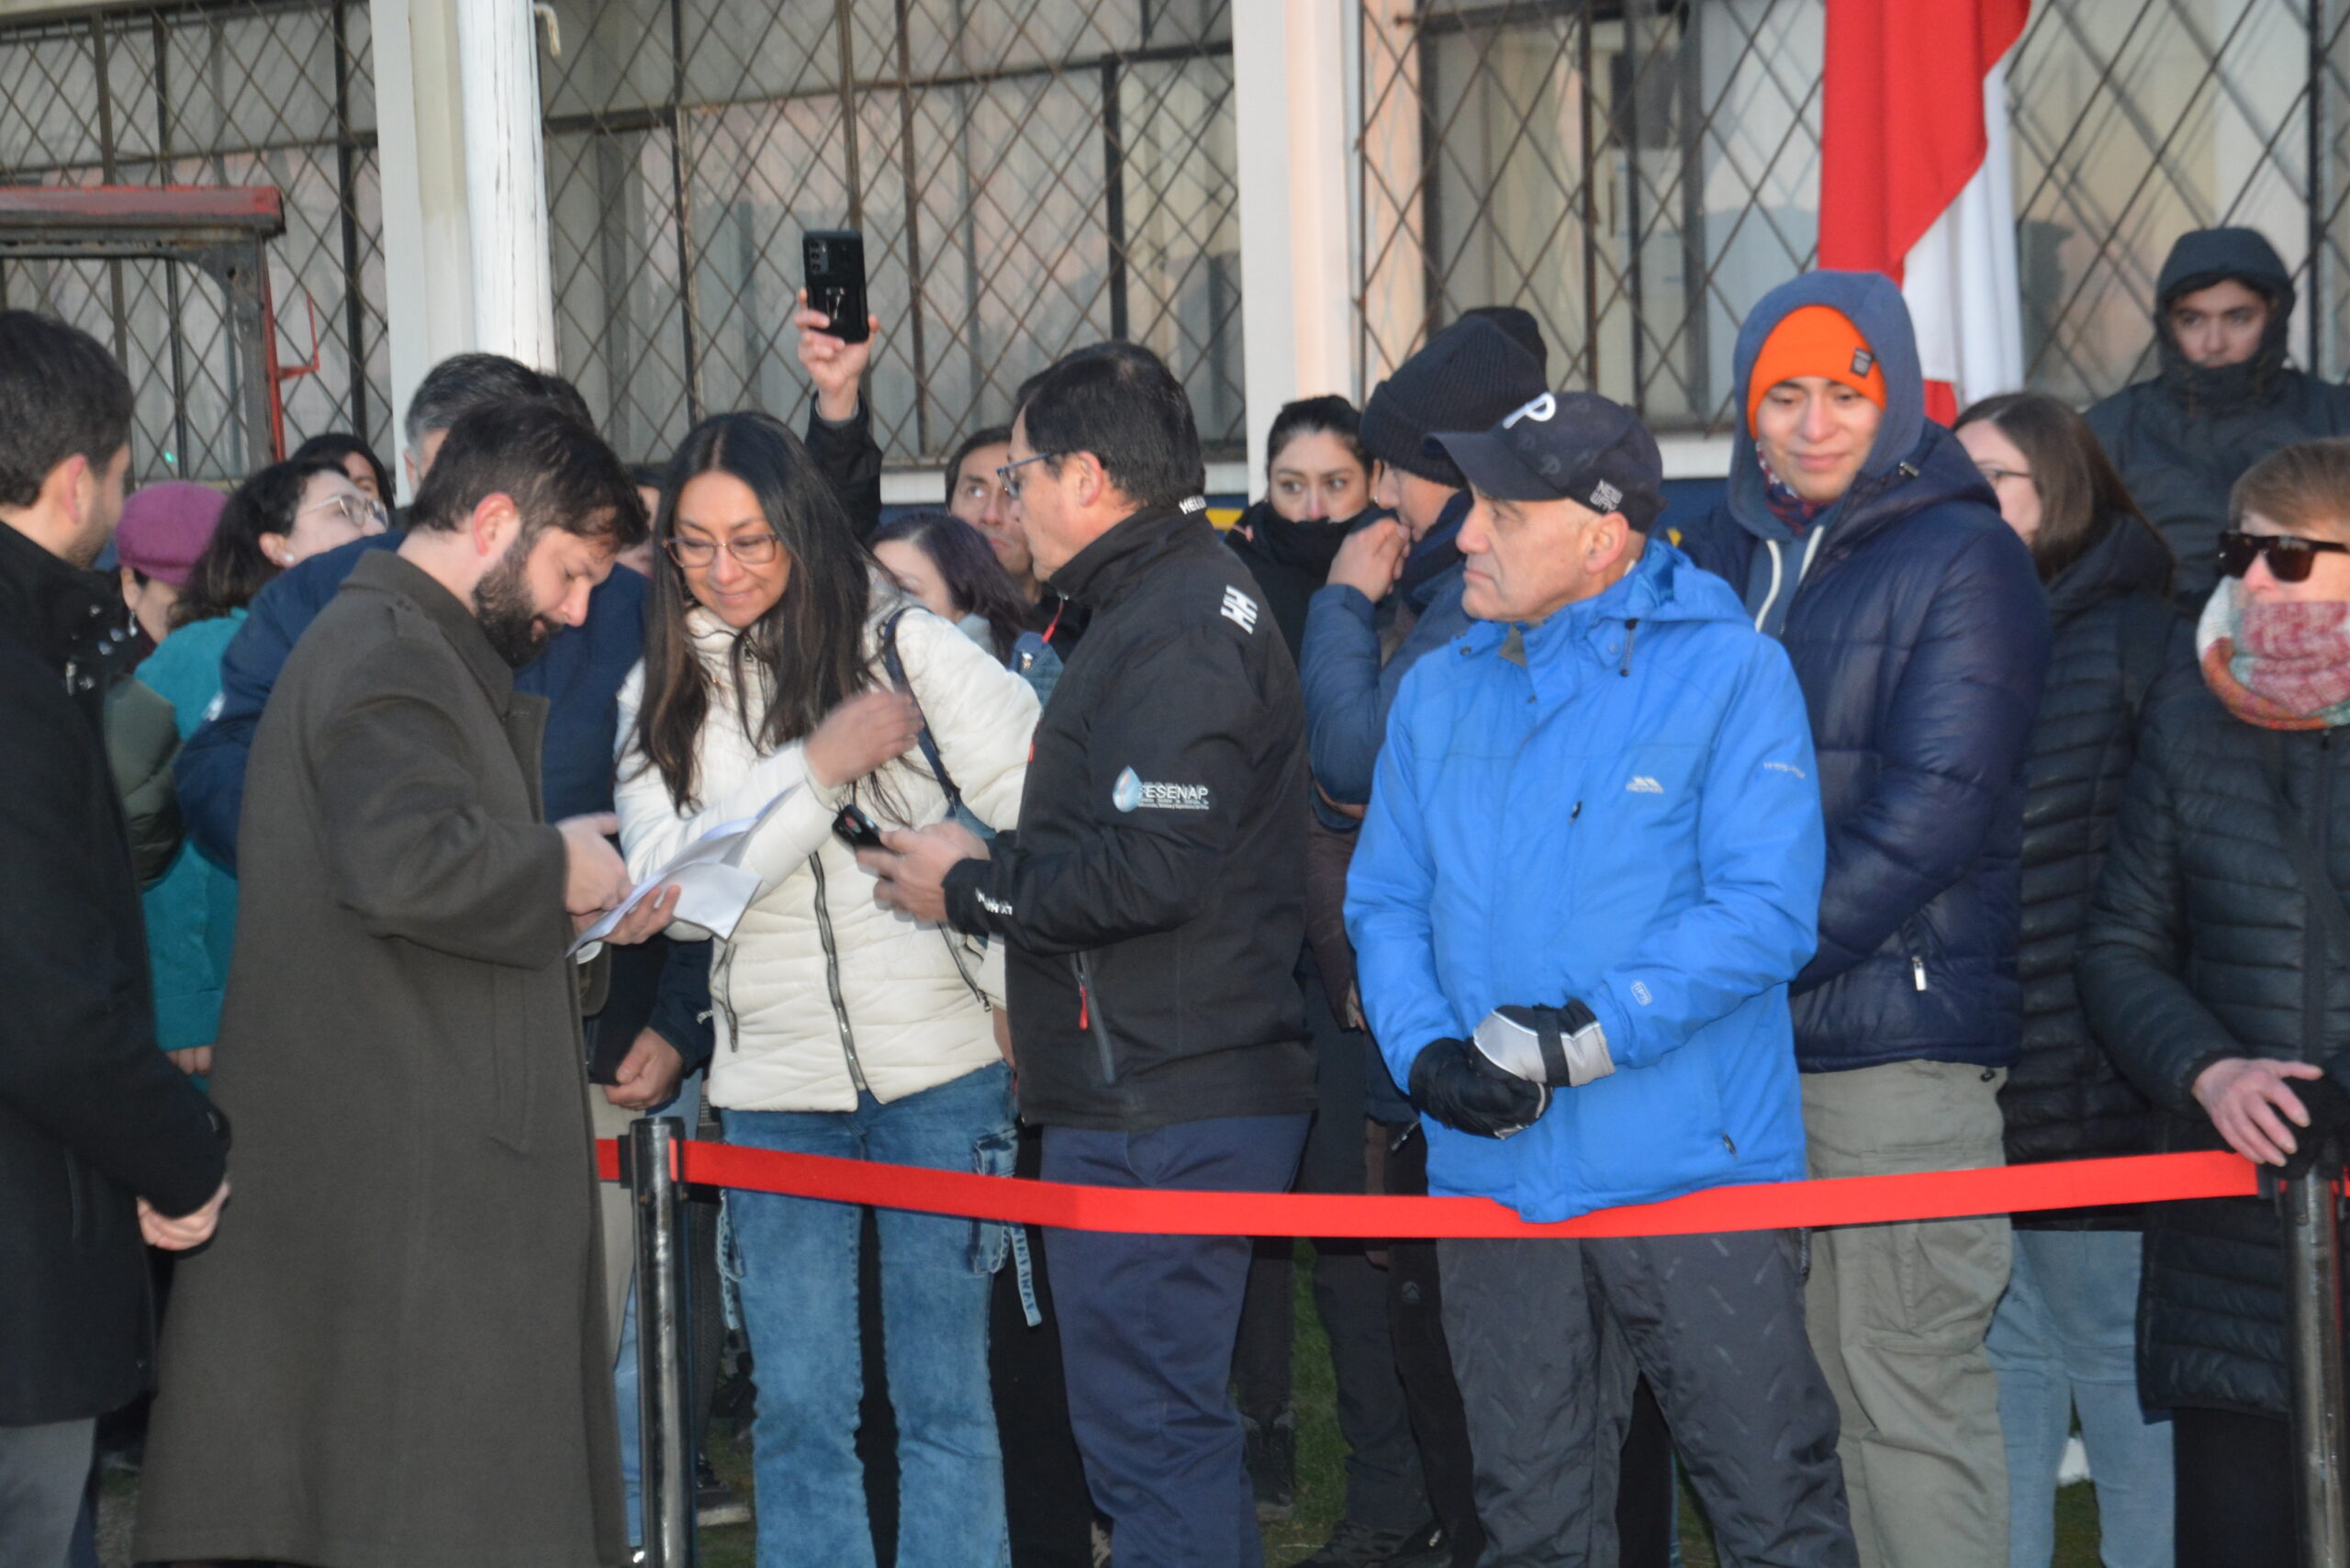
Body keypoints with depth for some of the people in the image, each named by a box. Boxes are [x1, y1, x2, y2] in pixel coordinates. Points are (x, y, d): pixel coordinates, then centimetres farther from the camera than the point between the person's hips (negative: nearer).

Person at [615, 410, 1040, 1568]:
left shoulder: (906, 644, -3)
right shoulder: (660, 693, 5)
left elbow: (1041, 810, -4)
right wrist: (818, 767, -14)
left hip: (939, 1066, -2)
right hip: (774, 1084, 2)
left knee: (943, 1397, 3)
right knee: (799, 1408, 5)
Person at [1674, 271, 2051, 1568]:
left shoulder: (1964, 560, -4)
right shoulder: (1715, 556, 15)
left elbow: (1930, 813, -12)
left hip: (1896, 1034, -6)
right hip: (1729, 1038, 6)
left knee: (1906, 1384, -4)